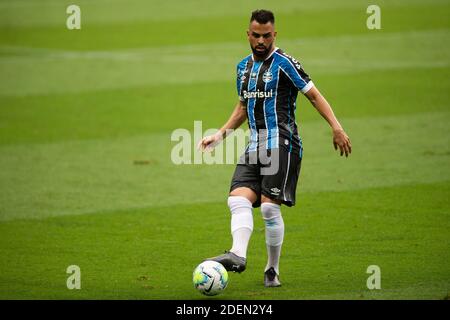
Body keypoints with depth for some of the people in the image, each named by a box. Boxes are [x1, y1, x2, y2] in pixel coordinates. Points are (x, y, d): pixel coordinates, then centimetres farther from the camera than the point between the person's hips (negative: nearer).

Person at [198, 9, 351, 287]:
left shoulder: (284, 63, -5)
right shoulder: (244, 67, 17)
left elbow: (314, 95, -6)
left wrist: (337, 128, -15)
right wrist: (220, 135, 21)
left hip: (281, 143, -7)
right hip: (255, 147, 7)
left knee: (269, 206, -12)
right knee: (239, 199, -13)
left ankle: (273, 271, -2)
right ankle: (238, 255, -28)